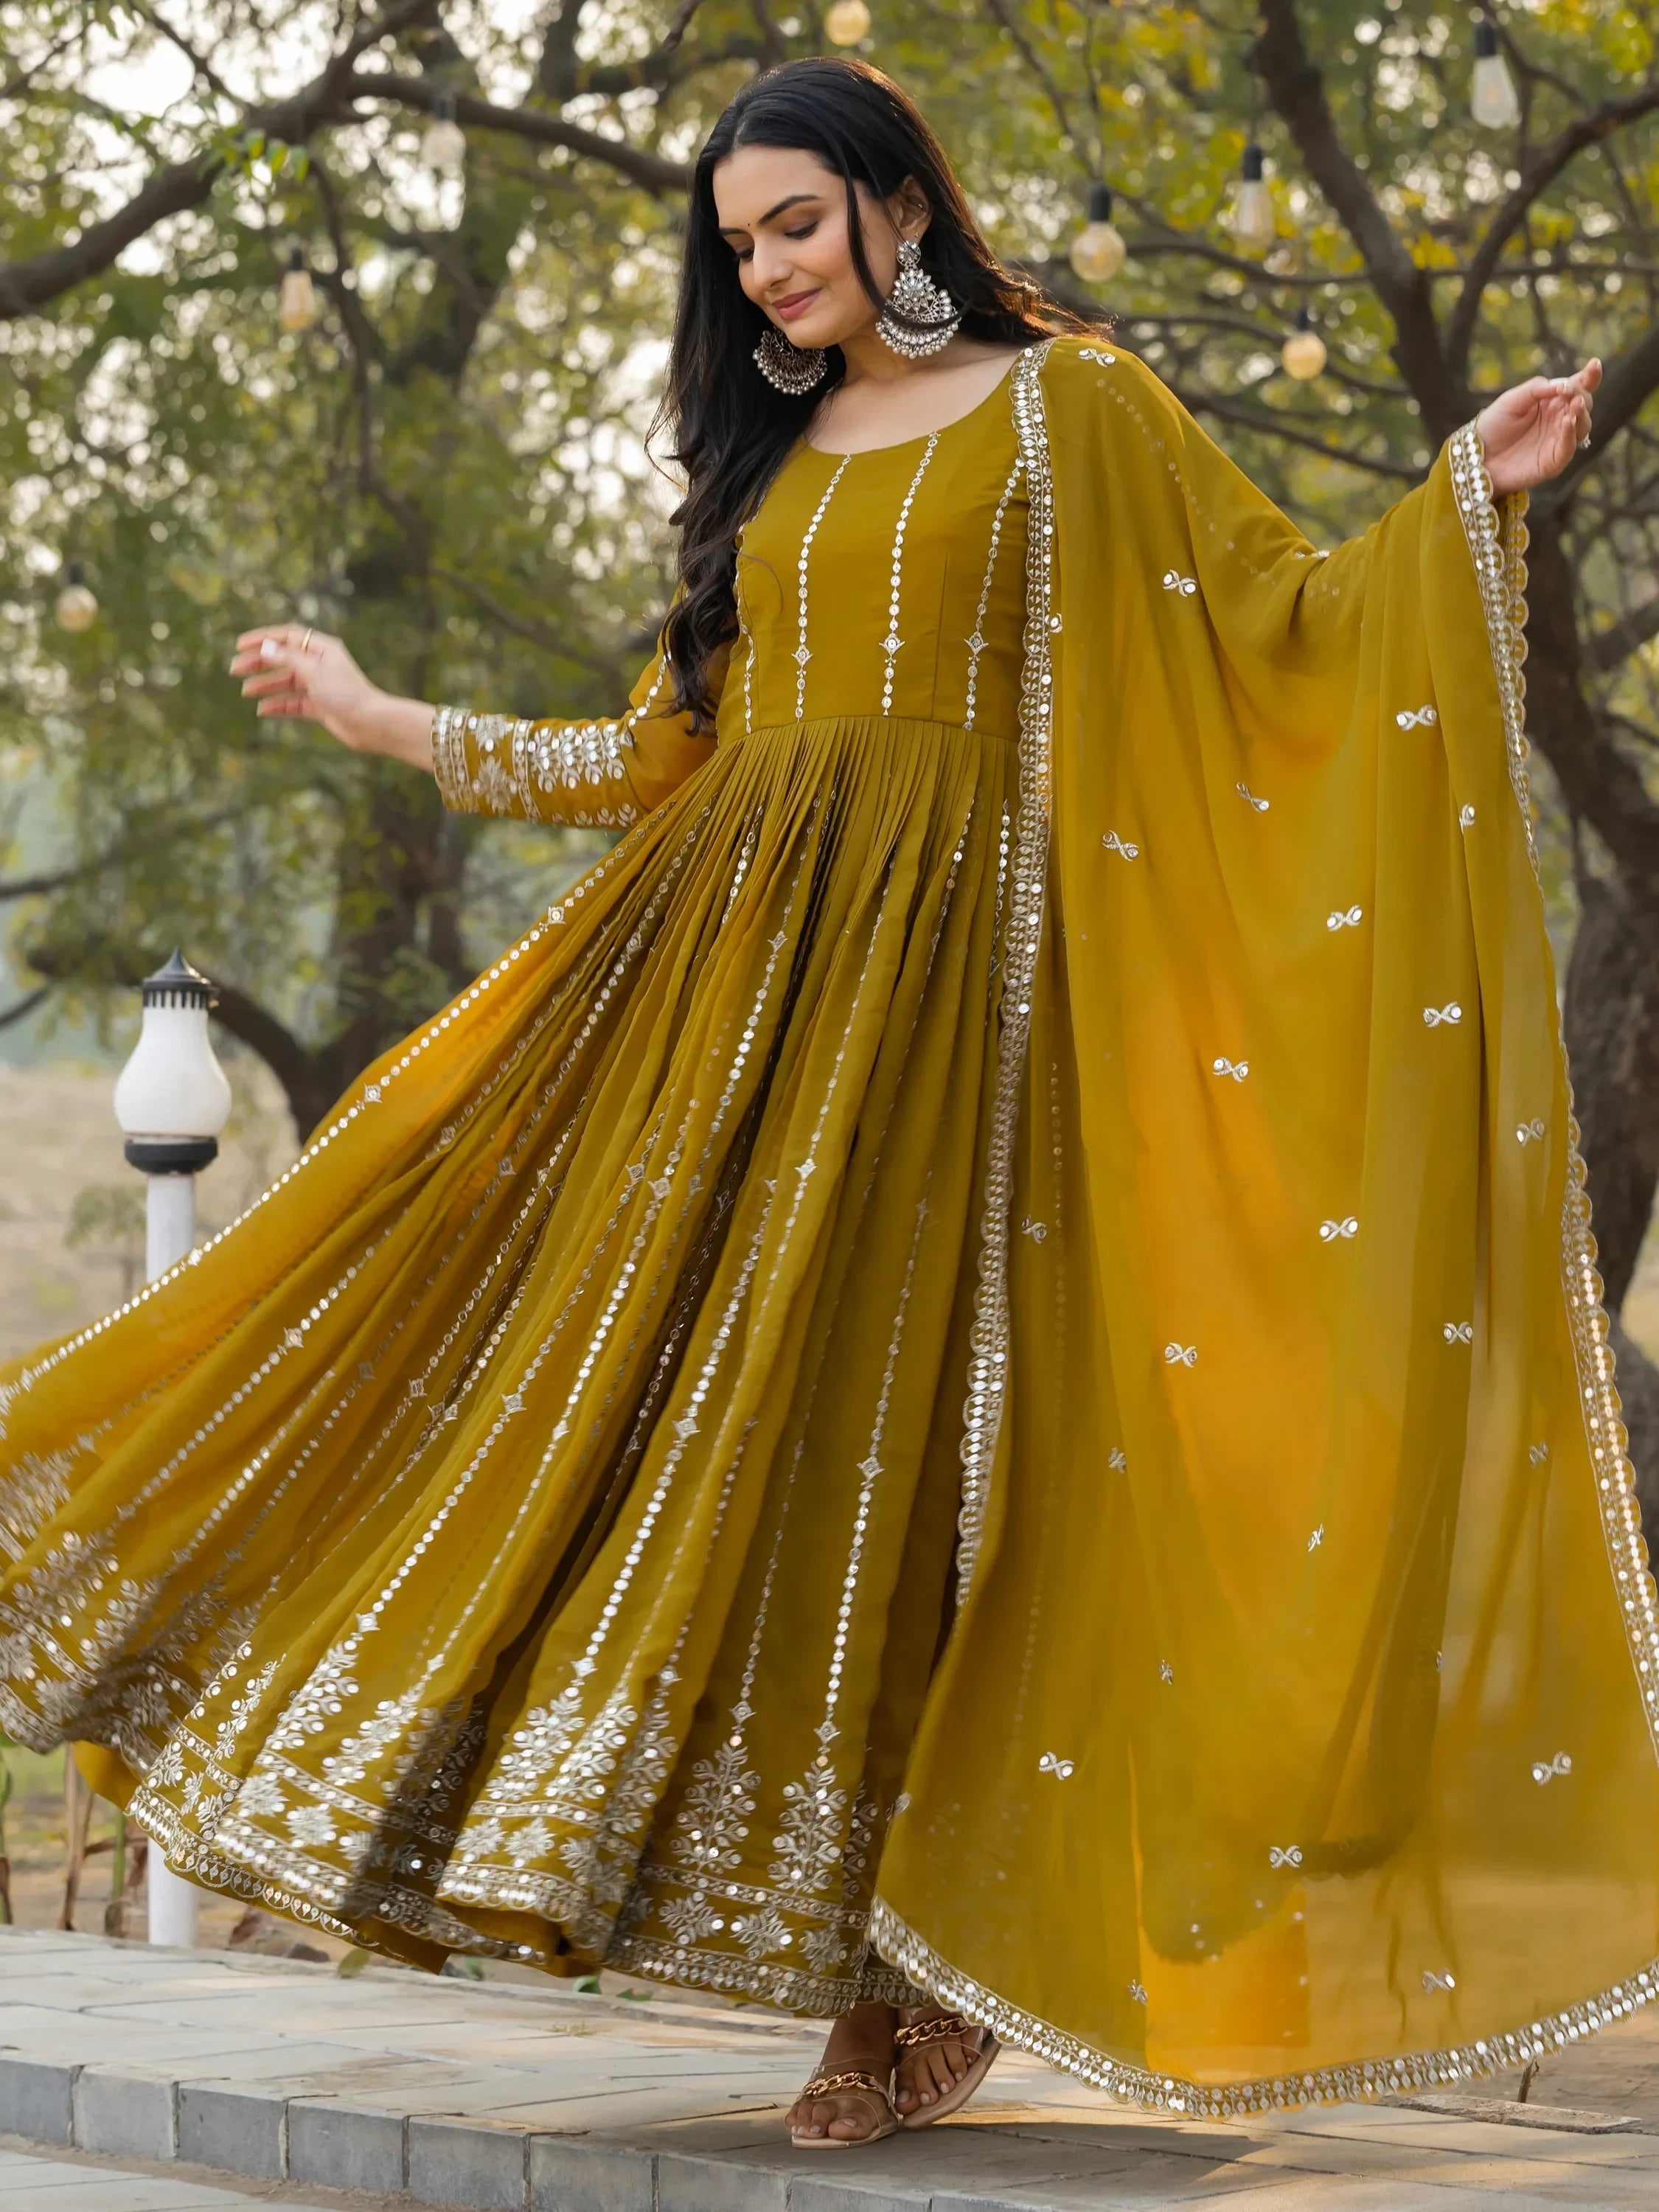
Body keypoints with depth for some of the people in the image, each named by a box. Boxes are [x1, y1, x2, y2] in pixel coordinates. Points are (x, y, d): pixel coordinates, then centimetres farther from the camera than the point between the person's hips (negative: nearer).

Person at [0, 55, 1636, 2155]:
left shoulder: (1067, 405, 6)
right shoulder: (772, 461, 20)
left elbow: (1279, 621, 3)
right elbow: (659, 755, 22)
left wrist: (1465, 496, -11)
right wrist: (379, 718, 24)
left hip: (954, 956, -5)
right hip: (748, 955, 5)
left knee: (897, 1419, -9)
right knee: (740, 1397, -4)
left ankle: (930, 1971, -1)